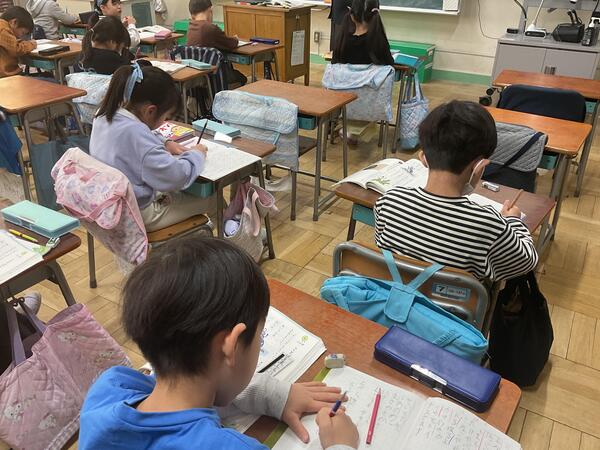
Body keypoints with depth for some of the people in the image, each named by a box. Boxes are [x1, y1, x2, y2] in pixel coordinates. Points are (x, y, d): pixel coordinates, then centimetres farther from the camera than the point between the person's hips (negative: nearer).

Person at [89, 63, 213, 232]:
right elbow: (176, 177, -30)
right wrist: (196, 154, -12)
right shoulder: (137, 133, -33)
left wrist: (164, 144, 4)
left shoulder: (105, 115, -4)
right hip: (139, 215, -9)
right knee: (212, 197, 2)